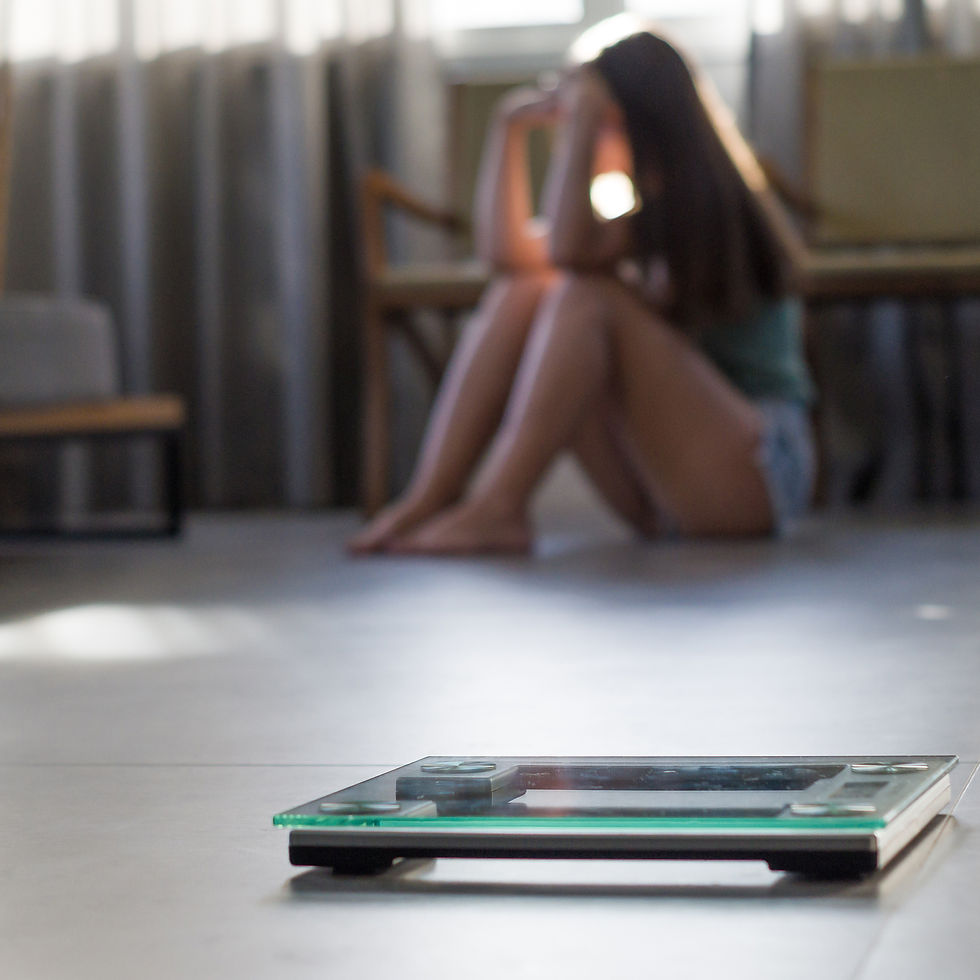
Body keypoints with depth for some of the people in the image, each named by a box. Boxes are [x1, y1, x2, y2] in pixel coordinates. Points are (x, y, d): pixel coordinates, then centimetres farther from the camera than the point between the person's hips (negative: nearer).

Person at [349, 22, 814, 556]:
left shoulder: (705, 206, -11)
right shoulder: (651, 214, 14)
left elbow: (568, 250, -27)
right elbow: (507, 250, 3)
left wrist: (582, 120, -21)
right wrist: (508, 125, 3)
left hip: (758, 470, -8)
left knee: (589, 296, -25)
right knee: (519, 293, -7)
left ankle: (496, 510, -30)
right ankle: (428, 498, -18)